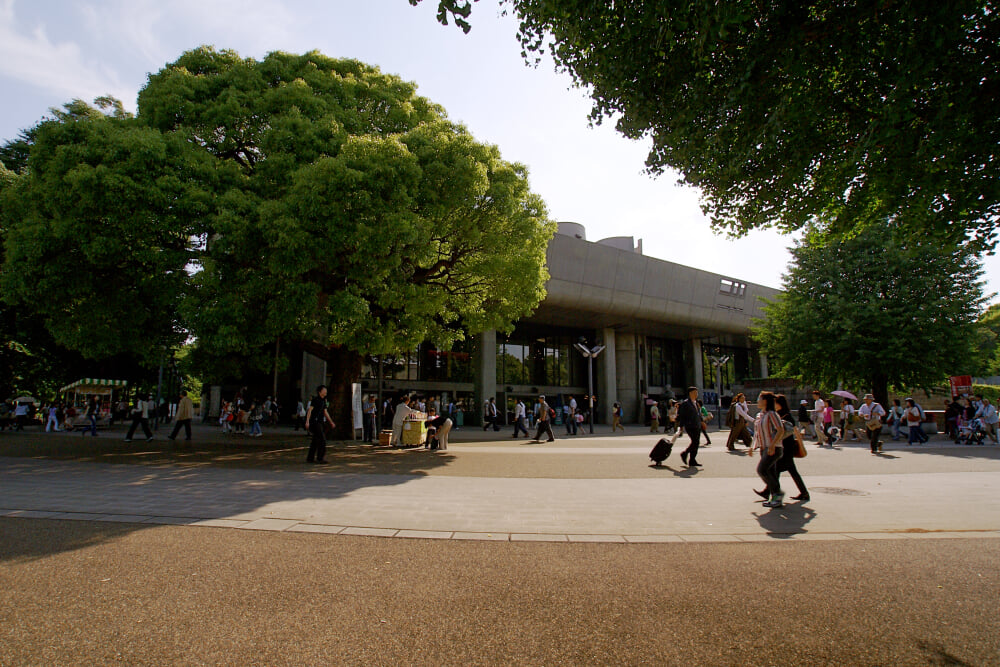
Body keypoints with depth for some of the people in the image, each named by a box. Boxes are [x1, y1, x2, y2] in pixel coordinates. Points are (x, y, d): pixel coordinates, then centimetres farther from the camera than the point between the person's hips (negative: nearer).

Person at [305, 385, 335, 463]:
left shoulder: (323, 401, 15)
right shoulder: (315, 399, -9)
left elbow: (325, 412, 21)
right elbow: (310, 410, -15)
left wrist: (331, 422, 21)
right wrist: (307, 421, -24)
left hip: (319, 422, 9)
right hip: (314, 422, -9)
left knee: (315, 440, 10)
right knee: (322, 439, -12)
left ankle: (310, 458, 16)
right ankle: (320, 458, -9)